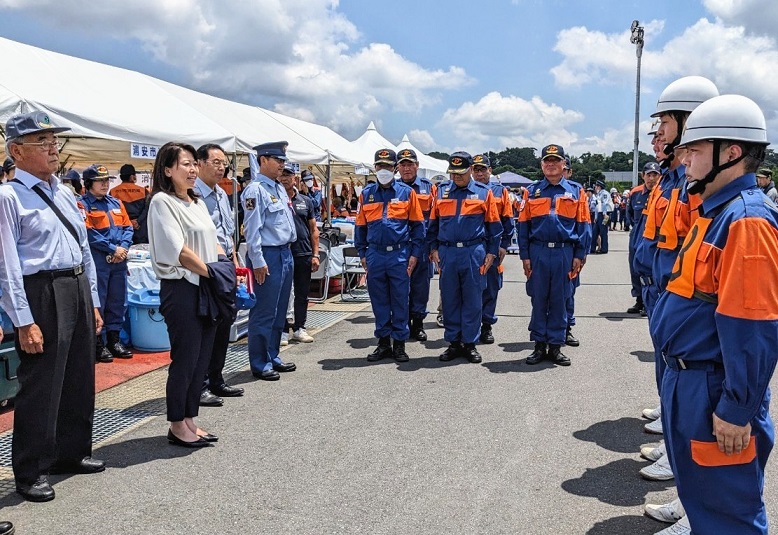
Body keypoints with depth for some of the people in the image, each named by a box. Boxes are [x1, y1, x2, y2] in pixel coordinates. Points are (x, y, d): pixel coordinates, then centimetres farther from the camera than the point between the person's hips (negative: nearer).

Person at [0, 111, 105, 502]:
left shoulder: (64, 194, 14)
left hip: (78, 289, 8)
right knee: (40, 386, 0)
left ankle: (71, 453, 34)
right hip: (41, 293, -8)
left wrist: (93, 302, 15)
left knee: (80, 379, 16)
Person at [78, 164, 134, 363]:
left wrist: (124, 247, -6)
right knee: (97, 302, -1)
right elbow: (89, 233, -14)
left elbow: (127, 227, 12)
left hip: (119, 260, 7)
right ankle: (98, 343, 7)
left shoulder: (116, 203, 15)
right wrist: (113, 248, -15)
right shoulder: (82, 204, -5)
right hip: (97, 260, -6)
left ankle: (114, 339, 21)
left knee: (118, 301, 11)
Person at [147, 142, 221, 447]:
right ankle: (177, 426, 12)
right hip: (181, 289, -8)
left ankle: (190, 420, 21)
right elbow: (178, 250, -16)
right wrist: (211, 273, -13)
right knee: (185, 358, -1)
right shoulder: (162, 201, -9)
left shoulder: (197, 202, 17)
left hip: (207, 288, 8)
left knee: (202, 357, 11)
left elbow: (213, 242, 19)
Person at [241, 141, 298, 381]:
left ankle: (273, 357, 26)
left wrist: (288, 252, 18)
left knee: (279, 312, 15)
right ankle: (260, 365, 7)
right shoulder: (255, 190, -12)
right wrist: (258, 262, -19)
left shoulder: (280, 189, 15)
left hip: (285, 254, 9)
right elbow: (252, 229, -17)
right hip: (268, 256, -9)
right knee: (264, 313, -3)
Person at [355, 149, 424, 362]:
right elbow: (360, 226, 13)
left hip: (400, 255, -2)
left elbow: (417, 225, 4)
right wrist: (362, 254, 7)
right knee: (379, 302, 8)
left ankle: (399, 343, 14)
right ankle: (383, 342, 20)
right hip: (375, 255, 2)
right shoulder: (367, 194, 8)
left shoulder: (407, 192, 2)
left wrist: (415, 254, -2)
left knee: (400, 301, 3)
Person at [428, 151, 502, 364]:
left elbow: (494, 225, 6)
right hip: (447, 252, 2)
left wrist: (492, 252, 2)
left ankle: (470, 343, 13)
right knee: (449, 300, 6)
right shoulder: (442, 190, 9)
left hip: (474, 253, -2)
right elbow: (433, 222, 13)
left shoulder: (484, 192, 4)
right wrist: (434, 248, 7)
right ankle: (453, 342, 17)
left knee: (473, 300, 3)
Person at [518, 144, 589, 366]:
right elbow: (523, 225, 5)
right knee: (538, 300, 6)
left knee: (559, 300, 6)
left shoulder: (576, 191, 5)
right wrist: (524, 256, 0)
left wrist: (579, 255, -1)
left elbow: (582, 225, 5)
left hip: (564, 253, 0)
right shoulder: (532, 191, 6)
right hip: (538, 253, 1)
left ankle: (555, 346, 15)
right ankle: (540, 345, 15)